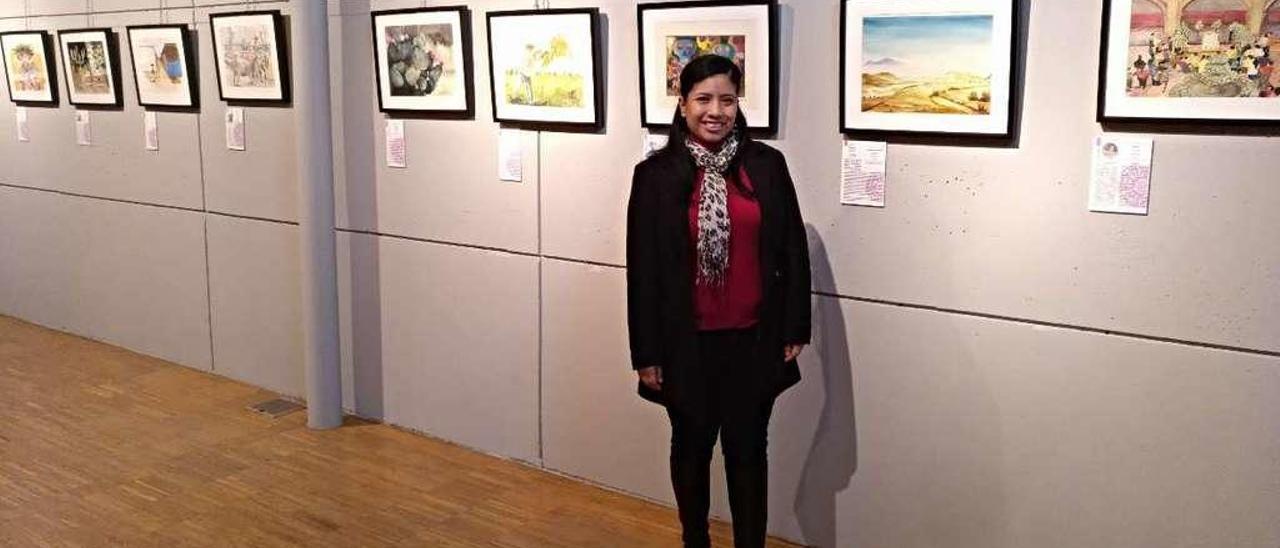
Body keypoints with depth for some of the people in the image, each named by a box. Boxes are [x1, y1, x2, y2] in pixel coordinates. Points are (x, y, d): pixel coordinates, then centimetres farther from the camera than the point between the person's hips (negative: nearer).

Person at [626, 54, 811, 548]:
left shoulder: (767, 165, -2)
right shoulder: (655, 174, -6)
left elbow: (793, 251, 2)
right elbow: (642, 268, -5)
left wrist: (794, 329, 0)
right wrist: (646, 352, -5)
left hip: (753, 339, 1)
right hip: (688, 342, 0)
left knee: (747, 451, 11)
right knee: (692, 448, 16)